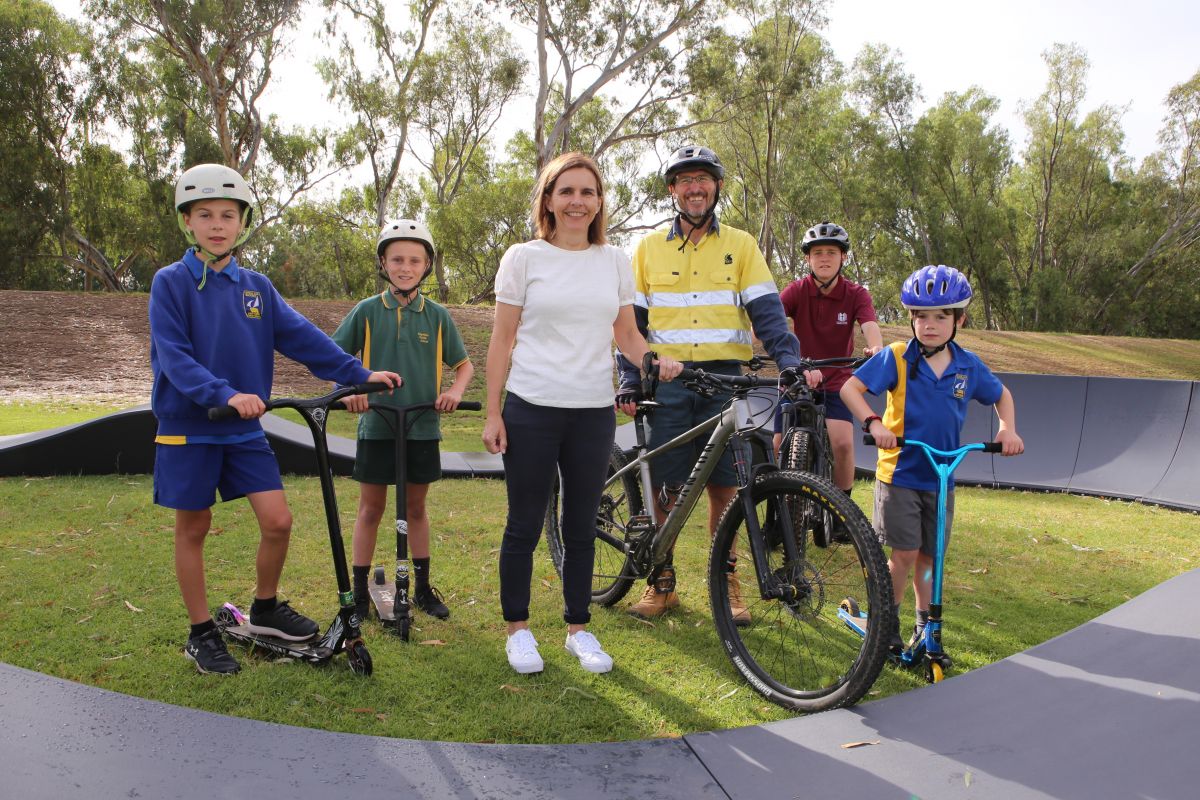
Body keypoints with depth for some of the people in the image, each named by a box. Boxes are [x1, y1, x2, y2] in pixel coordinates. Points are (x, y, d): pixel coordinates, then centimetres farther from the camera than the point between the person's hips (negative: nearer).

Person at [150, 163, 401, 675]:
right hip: (188, 427, -3)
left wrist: (360, 374, -9)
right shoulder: (171, 282, -7)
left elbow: (302, 337, 0)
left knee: (278, 521, -2)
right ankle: (201, 633, 22)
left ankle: (265, 610, 22)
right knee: (193, 529, 7)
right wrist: (226, 394, -32)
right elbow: (173, 356, -17)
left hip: (244, 428, 4)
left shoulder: (255, 287, 5)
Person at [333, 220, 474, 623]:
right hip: (376, 427, -1)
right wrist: (348, 389, -16)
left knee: (416, 507, 14)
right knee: (371, 509, 7)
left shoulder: (437, 315, 2)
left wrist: (455, 390, -11)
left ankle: (423, 587, 25)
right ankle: (359, 592, 17)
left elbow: (465, 364, 9)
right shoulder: (367, 311, -2)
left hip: (423, 428, 2)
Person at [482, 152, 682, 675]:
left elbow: (626, 333, 12)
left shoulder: (615, 261, 8)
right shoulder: (523, 258, -1)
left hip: (594, 411, 3)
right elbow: (502, 339, 0)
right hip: (531, 410, -2)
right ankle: (517, 629, 22)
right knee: (525, 525, 6)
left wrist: (657, 361, -8)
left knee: (582, 527, 11)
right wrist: (492, 413, -4)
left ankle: (579, 628, 26)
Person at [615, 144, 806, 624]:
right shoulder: (649, 248, 9)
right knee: (665, 489, 3)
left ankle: (725, 583, 18)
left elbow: (765, 311, 0)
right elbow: (632, 320, 9)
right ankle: (662, 583, 18)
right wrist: (630, 381, -2)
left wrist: (791, 363, -16)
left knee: (724, 486, 4)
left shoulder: (740, 246, 8)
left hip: (724, 381, 0)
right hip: (667, 382, 0)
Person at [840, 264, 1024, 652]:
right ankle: (888, 622, 14)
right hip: (899, 472, -3)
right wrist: (874, 423, -28)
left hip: (941, 477, 4)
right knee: (905, 552, -6)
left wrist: (1007, 428, 2)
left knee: (929, 555, 12)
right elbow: (850, 388, -13)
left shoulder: (968, 365, 1)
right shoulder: (896, 357, -10)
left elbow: (1001, 394, 19)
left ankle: (925, 624, 29)